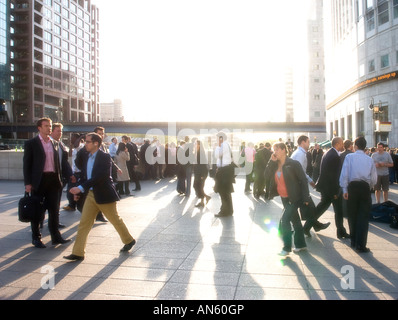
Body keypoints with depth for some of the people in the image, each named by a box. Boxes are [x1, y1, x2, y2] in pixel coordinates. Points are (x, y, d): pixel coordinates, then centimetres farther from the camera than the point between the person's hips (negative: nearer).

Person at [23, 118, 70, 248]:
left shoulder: (55, 143, 12)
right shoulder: (31, 143, -3)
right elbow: (26, 164, -5)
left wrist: (59, 179, 10)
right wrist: (27, 183, -11)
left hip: (53, 180, 4)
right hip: (39, 180, -4)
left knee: (54, 209, 8)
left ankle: (56, 236, 17)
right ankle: (36, 238, 18)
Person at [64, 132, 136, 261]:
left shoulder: (105, 157, -15)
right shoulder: (88, 158, 9)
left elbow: (100, 176, -26)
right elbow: (85, 175, 17)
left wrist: (81, 187, -31)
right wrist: (78, 192, 8)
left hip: (104, 194, -7)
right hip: (91, 194, 7)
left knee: (115, 220, 9)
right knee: (84, 223, 2)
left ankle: (129, 240, 30)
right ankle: (78, 253, 7)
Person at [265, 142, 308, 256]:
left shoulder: (293, 164, -15)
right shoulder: (275, 164, 5)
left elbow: (303, 180, -14)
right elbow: (267, 176, -6)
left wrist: (305, 198, -15)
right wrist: (272, 161, -13)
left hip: (294, 198, -7)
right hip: (284, 198, 7)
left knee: (284, 220, -11)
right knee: (295, 220, 17)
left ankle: (287, 247, 3)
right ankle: (300, 244, 31)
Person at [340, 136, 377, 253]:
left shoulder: (349, 157, 2)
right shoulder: (370, 159, 7)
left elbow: (344, 174, -5)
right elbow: (374, 179, 6)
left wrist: (345, 189, -2)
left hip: (352, 186, 0)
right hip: (365, 187, 0)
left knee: (352, 215, 12)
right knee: (364, 217, 4)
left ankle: (353, 242, 22)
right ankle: (360, 245, 1)